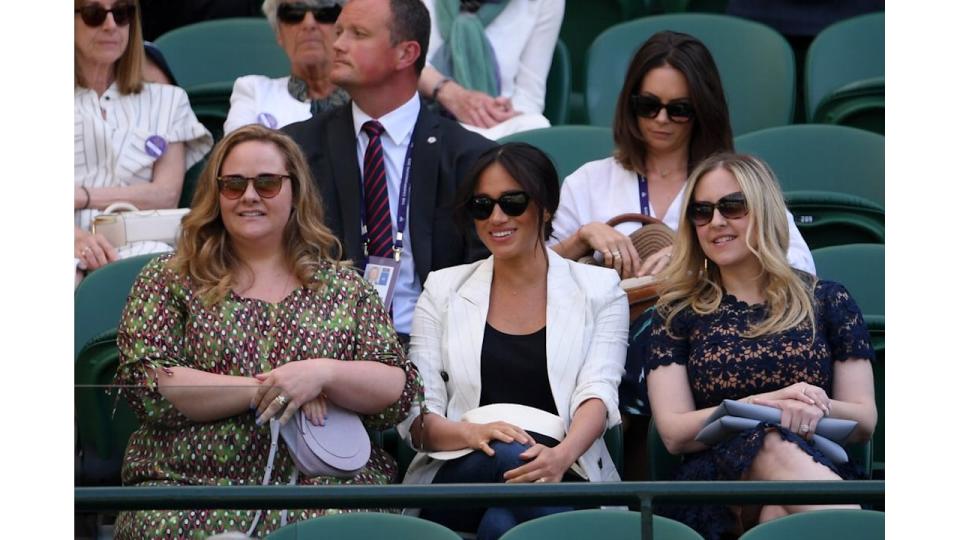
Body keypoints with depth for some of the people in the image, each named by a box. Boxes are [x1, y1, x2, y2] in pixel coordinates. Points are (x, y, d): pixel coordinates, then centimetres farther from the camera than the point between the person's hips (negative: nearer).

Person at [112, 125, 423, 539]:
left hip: (323, 485, 1)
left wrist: (323, 374, -12)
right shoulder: (168, 280, 12)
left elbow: (400, 394, 7)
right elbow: (145, 383, -2)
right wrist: (264, 389, -8)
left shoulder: (345, 287, 16)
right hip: (192, 485, 0)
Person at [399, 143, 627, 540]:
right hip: (460, 476, 2)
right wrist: (470, 434, -19)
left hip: (560, 479, -2)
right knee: (510, 457, -35)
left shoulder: (599, 289, 11)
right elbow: (417, 415, 6)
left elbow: (598, 393, -4)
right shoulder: (444, 290, 14)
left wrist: (561, 456, -27)